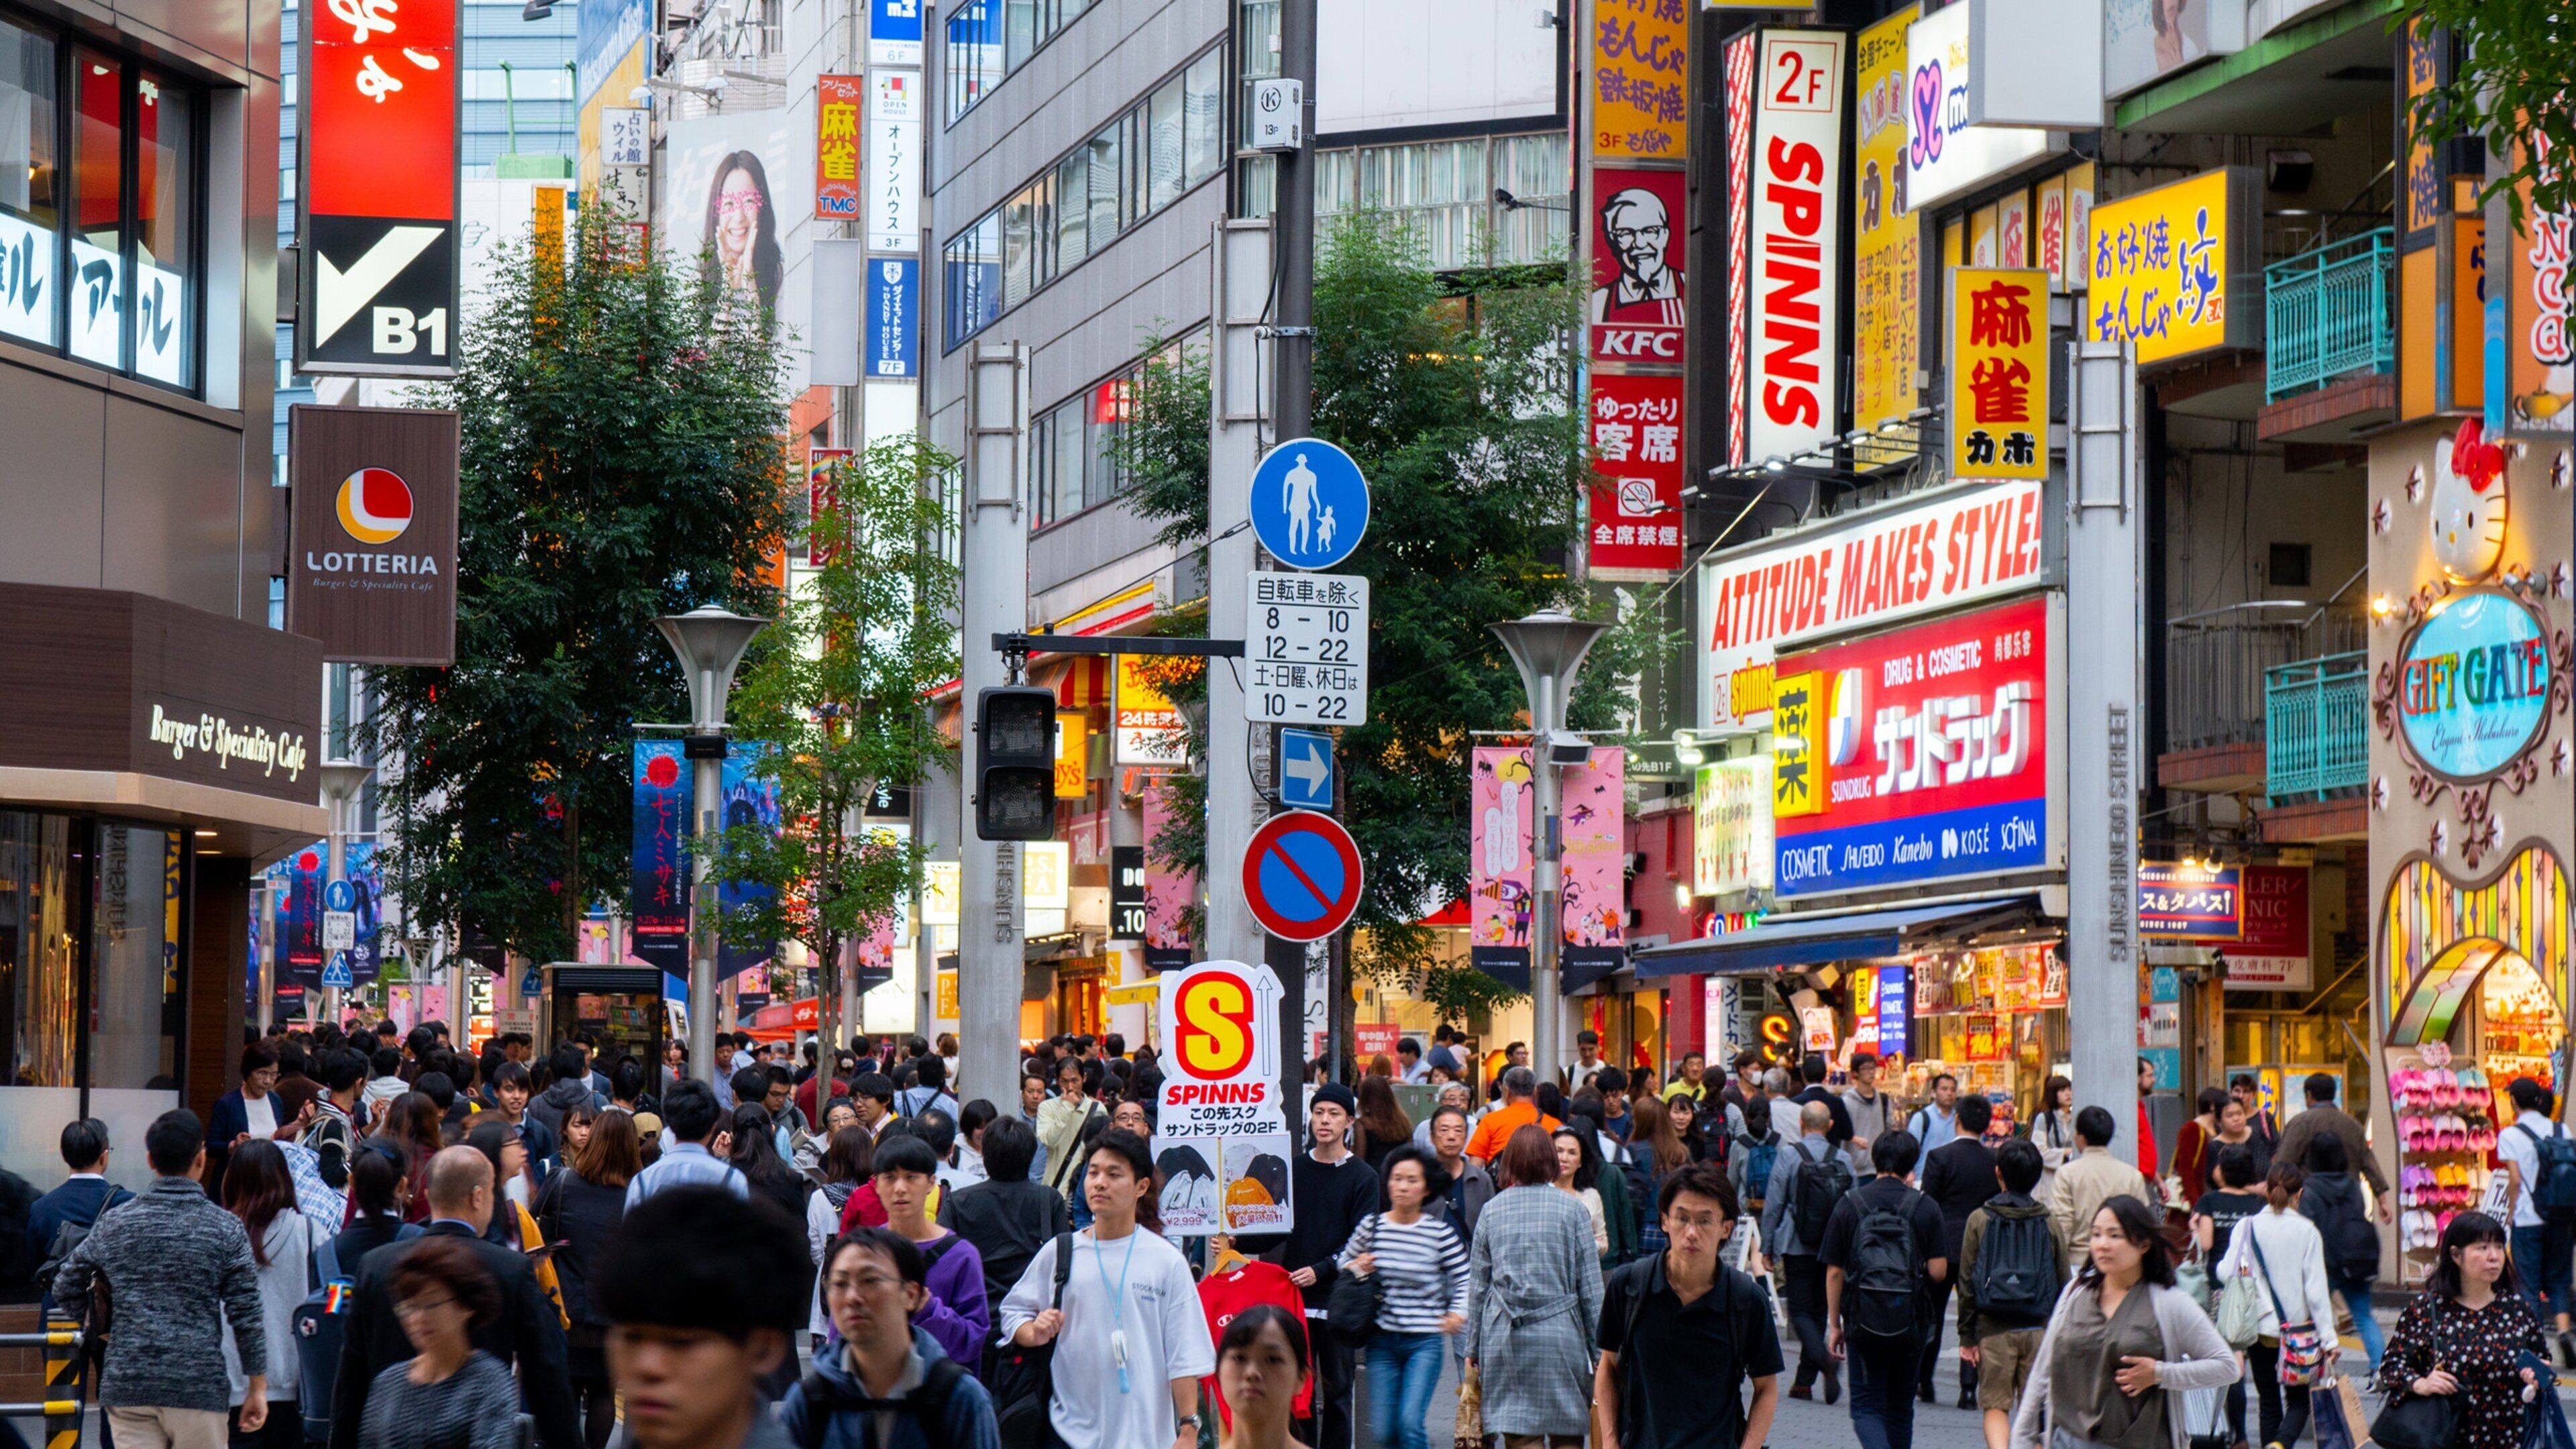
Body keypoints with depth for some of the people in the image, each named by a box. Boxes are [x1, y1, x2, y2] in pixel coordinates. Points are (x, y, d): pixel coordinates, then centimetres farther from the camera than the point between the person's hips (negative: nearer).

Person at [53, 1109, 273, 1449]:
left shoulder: (114, 1224, 4)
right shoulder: (225, 1228, -3)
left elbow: (65, 1288, 11)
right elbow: (246, 1314, -4)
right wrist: (258, 1387, 3)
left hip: (127, 1387, 2)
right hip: (199, 1388, -2)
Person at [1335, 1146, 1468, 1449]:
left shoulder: (1440, 1233, -4)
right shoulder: (1371, 1226, 2)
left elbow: (1463, 1279, 5)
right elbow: (1343, 1262, 16)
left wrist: (1458, 1313, -11)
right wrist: (1356, 1269, -5)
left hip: (1425, 1342, -3)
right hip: (1382, 1343, 3)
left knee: (1411, 1422, -18)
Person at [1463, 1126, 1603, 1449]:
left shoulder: (1492, 1209, 5)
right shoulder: (1570, 1207, 0)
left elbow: (1477, 1286, 8)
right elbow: (1590, 1286, 0)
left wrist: (1473, 1349, 16)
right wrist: (1598, 1349, 6)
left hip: (1505, 1338, 1)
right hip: (1561, 1333, -1)